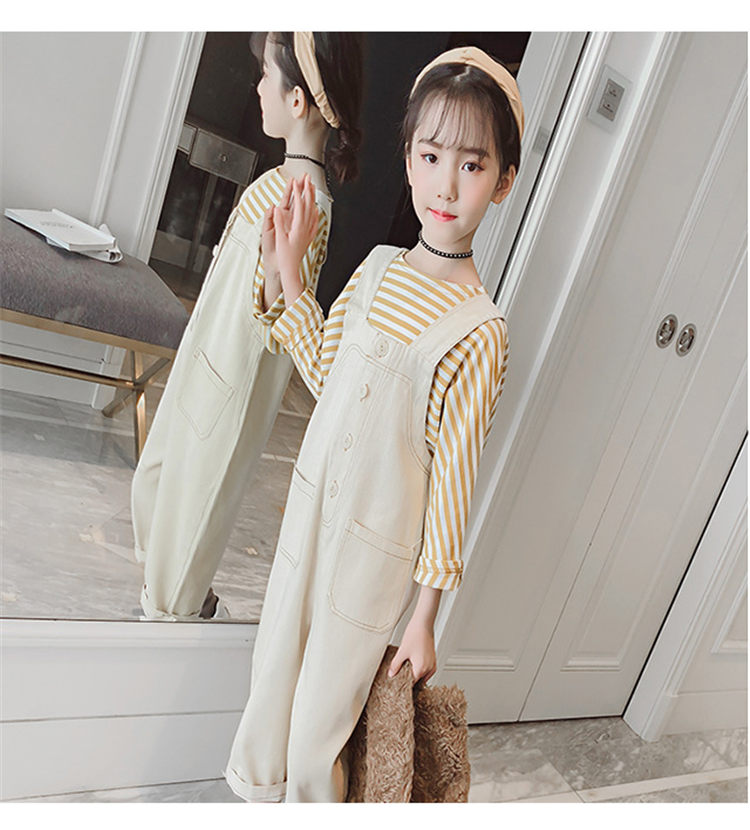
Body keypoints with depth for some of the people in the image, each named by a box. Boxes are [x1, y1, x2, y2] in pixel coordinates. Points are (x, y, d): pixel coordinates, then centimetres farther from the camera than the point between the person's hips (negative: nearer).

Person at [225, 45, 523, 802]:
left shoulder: (479, 333, -20)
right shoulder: (376, 266, -3)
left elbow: (453, 480, -16)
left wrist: (424, 620, -10)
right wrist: (289, 267, 3)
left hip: (376, 548, -6)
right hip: (310, 509, 6)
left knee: (318, 729, 12)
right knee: (272, 672, 26)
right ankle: (255, 791, 56)